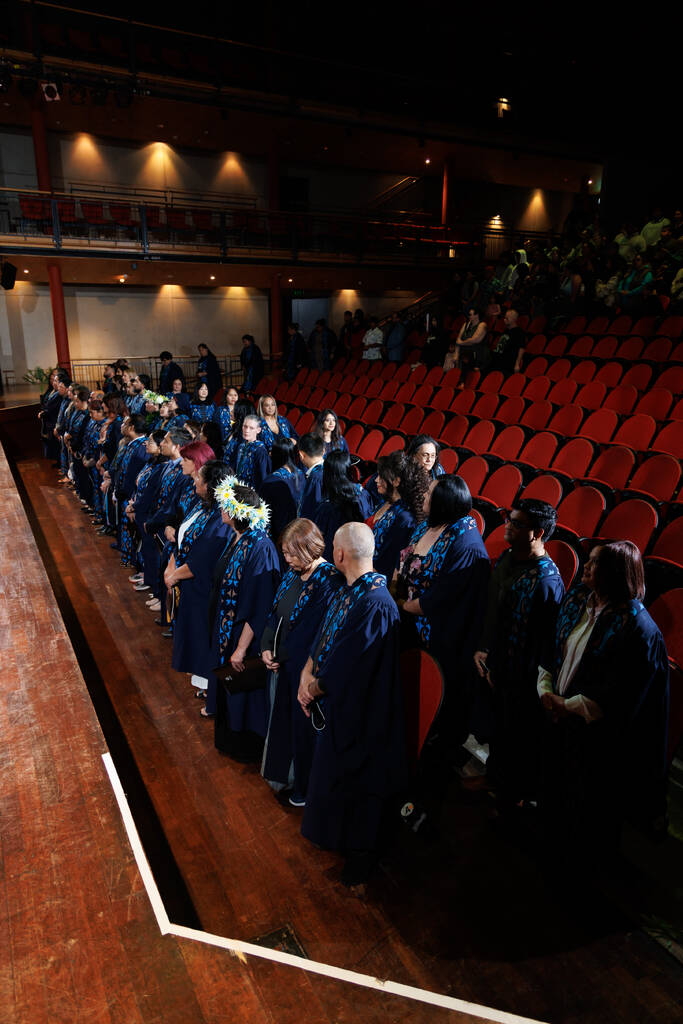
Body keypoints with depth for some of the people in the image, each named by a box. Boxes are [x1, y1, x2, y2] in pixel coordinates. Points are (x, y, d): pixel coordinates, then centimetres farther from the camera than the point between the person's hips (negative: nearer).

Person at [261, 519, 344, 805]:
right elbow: (276, 612, 9)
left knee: (302, 725, 10)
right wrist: (266, 647, -2)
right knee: (281, 717, 20)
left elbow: (314, 631, -21)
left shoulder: (329, 580, -22)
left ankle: (303, 786, 33)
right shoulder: (292, 573, 2)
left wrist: (282, 654, -15)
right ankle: (281, 773, 42)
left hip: (304, 669, -7)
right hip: (281, 663, 7)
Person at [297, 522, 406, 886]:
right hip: (336, 704, 9)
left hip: (360, 715, -8)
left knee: (356, 780, 12)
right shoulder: (345, 592, -2)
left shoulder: (376, 605, -31)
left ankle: (357, 859, 36)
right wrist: (307, 672, -9)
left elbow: (347, 666, -27)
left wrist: (315, 687, -13)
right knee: (331, 771, 26)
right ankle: (330, 833, 52)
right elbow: (323, 637, 5)